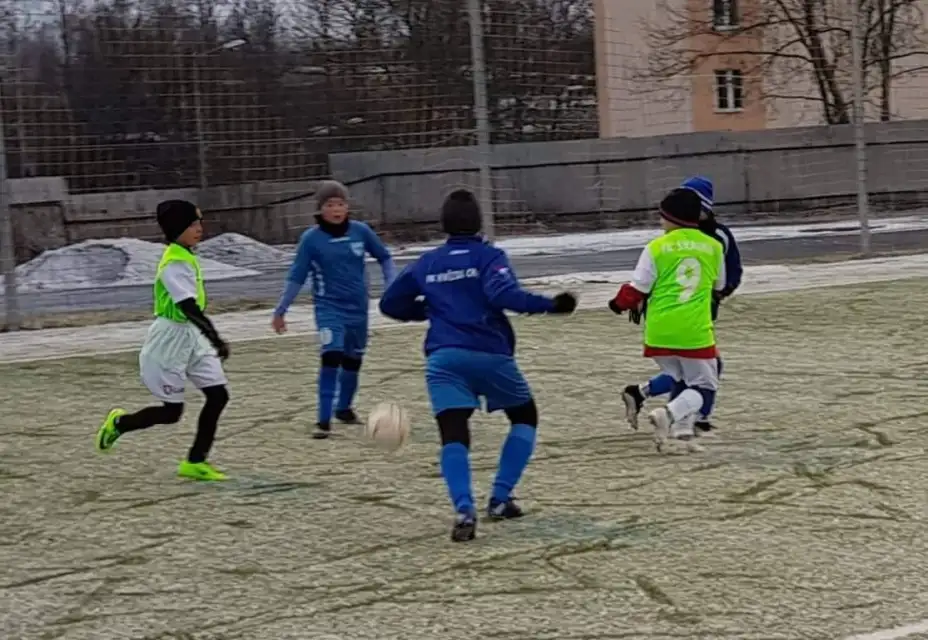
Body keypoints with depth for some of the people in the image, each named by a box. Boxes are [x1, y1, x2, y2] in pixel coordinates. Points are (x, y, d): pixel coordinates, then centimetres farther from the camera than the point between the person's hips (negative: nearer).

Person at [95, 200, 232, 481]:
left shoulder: (186, 257, 8)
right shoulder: (175, 263, -22)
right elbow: (190, 308, -32)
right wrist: (216, 340, -38)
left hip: (192, 337, 9)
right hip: (171, 339, -9)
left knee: (218, 395, -2)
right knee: (172, 412, 1)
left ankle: (196, 462, 5)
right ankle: (119, 423, 26)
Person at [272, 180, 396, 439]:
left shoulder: (360, 231, -4)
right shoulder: (311, 239, -9)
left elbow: (384, 257, 10)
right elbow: (296, 277, -3)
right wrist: (280, 310, -2)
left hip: (358, 308, 3)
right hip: (329, 307, -3)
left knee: (353, 360, 15)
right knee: (331, 356, -22)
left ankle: (344, 407, 40)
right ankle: (323, 420, -17)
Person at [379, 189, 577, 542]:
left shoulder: (426, 263, 16)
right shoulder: (489, 256, 3)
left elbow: (390, 304, 23)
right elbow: (505, 294, -16)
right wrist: (551, 304, -17)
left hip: (443, 357, 2)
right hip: (490, 354, -2)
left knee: (453, 437, -7)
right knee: (525, 418, 20)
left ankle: (464, 510, -32)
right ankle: (500, 498, 9)